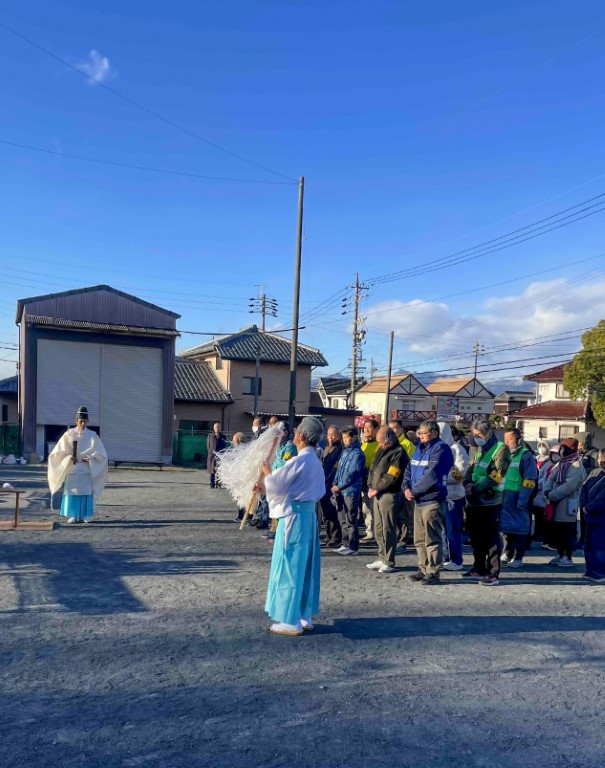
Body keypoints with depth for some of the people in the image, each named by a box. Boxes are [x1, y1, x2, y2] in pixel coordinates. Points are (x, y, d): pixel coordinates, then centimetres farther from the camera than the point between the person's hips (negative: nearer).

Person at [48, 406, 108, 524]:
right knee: (72, 492, 0)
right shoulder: (69, 434, 0)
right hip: (72, 469, 0)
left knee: (86, 492, 0)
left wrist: (90, 459, -12)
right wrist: (69, 458, -13)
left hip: (87, 470, 0)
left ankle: (85, 516, 8)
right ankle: (73, 516, 8)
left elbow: (100, 454, 3)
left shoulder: (92, 436, 1)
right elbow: (59, 451, 3)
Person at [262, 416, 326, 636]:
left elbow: (275, 486, -14)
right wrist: (269, 481, 13)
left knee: (290, 566, 0)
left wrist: (266, 472, 6)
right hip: (309, 514, 9)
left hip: (293, 515, -9)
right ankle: (305, 617, 23)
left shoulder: (298, 461, -18)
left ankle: (291, 621, 7)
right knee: (304, 566, 14)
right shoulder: (316, 462, 9)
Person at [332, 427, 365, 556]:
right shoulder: (345, 451, 14)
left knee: (351, 521, -3)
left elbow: (351, 474, -16)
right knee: (343, 519, 13)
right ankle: (346, 544, 22)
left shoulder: (357, 453, -11)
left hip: (351, 491, -8)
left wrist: (339, 486, -13)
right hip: (341, 491, 8)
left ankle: (353, 547, 3)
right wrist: (335, 484, 4)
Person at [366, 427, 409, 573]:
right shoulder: (382, 450, 15)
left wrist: (376, 489, -13)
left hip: (389, 495, -9)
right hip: (377, 495, 9)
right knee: (378, 529, 13)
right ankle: (382, 558, 23)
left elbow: (391, 477, -18)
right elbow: (372, 469, 16)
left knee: (388, 529, -3)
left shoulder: (398, 453, -12)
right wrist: (370, 486, 3)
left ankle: (389, 562, 5)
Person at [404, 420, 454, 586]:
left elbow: (432, 476, -20)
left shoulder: (441, 450, -11)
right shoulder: (420, 448, 15)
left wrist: (414, 491, -13)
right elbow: (409, 470, 15)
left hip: (433, 501, -8)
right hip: (419, 501, 9)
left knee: (432, 539, -2)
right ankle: (423, 569, 25)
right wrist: (407, 487, -3)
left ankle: (433, 572, 6)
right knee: (419, 539, 14)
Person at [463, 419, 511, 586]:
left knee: (492, 538, -4)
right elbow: (470, 469, 15)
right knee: (476, 537, 16)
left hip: (491, 501, -8)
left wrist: (476, 488, -19)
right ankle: (479, 569, 28)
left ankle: (493, 574, 2)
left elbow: (496, 475, -17)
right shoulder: (479, 450, 18)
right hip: (475, 502, 8)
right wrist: (468, 484, -5)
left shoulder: (500, 449, -8)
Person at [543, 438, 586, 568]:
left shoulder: (576, 466, -14)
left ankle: (568, 558, 7)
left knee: (568, 532, -1)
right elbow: (550, 479, 11)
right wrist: (548, 491, -7)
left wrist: (552, 495, -17)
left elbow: (568, 487, -23)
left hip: (568, 505, -9)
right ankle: (560, 555, 24)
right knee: (557, 531, 14)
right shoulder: (561, 464, 16)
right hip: (557, 505, 9)